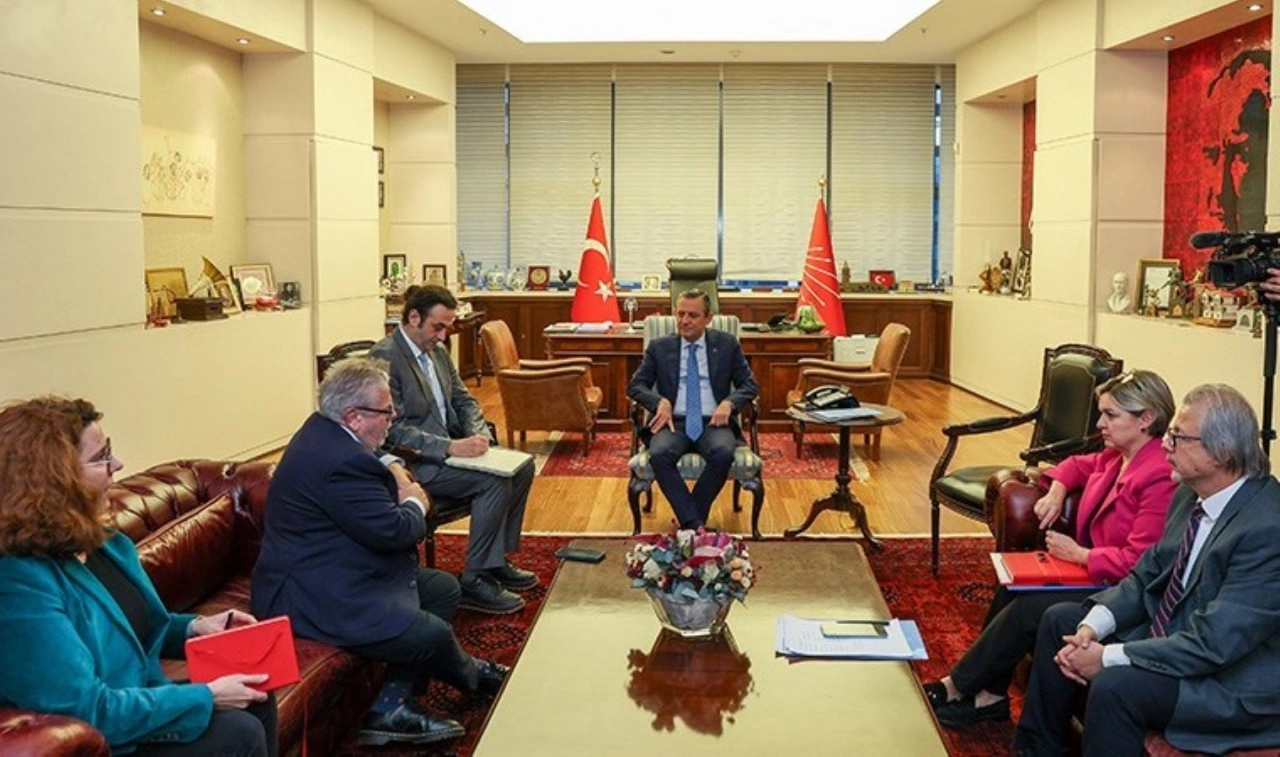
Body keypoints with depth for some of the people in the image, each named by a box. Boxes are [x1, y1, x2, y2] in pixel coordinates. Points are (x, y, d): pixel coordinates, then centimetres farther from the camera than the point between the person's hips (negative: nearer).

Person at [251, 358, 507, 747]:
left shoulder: (324, 431, 5)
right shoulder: (341, 461, -27)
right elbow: (395, 530, -26)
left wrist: (390, 470, 3)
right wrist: (414, 504, -4)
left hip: (325, 572, 12)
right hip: (311, 598, -12)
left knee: (444, 588, 11)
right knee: (434, 634, -18)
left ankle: (391, 705, 5)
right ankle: (471, 675, 19)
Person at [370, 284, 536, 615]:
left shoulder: (438, 351, 10)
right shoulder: (384, 357, -17)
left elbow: (464, 400, 16)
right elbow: (394, 429, -22)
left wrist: (477, 435, -5)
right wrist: (451, 447, -28)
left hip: (449, 448, 9)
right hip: (413, 463, -9)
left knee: (522, 467, -4)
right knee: (494, 480, -25)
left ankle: (496, 559, 7)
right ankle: (474, 581, -16)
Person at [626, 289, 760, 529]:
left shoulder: (727, 345, 11)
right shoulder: (659, 347, 12)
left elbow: (750, 385, 11)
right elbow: (635, 385, 10)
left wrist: (729, 403, -11)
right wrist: (660, 401, -12)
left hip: (713, 422, 0)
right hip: (674, 422, 0)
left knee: (723, 453, -34)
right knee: (659, 454, -34)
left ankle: (691, 519, -16)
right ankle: (693, 524, -27)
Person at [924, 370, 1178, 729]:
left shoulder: (1160, 477, -22)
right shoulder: (1116, 458, 7)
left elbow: (1138, 562, -26)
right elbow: (1077, 465, 30)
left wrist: (1078, 554, -16)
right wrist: (1056, 491, 9)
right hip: (1090, 570, 9)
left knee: (1028, 608, -20)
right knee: (1011, 587, -10)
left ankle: (956, 688, -4)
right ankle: (989, 694, -3)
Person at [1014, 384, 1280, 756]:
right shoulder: (1190, 494, -1)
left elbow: (1213, 644, -30)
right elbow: (1146, 575, 8)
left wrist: (1108, 657, -23)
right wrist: (1092, 627, -9)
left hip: (1234, 680, -9)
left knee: (1114, 686, -30)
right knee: (1060, 619, 9)